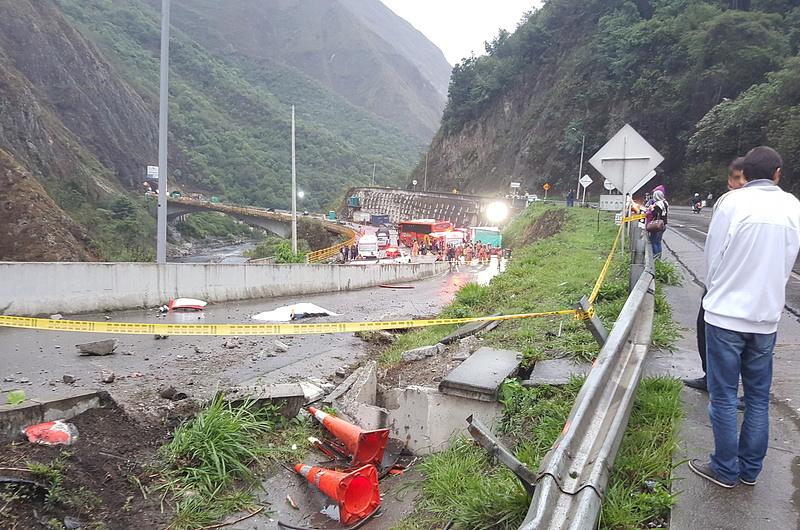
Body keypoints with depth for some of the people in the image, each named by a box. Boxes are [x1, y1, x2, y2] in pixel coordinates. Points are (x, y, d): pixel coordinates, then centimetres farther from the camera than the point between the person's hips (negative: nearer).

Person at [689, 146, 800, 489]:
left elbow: (713, 256, -5)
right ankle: (750, 469, 25)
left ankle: (726, 470, 17)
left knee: (724, 396, 6)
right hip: (767, 316, 4)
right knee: (758, 397, 15)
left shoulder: (734, 202, -11)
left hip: (727, 314, -4)